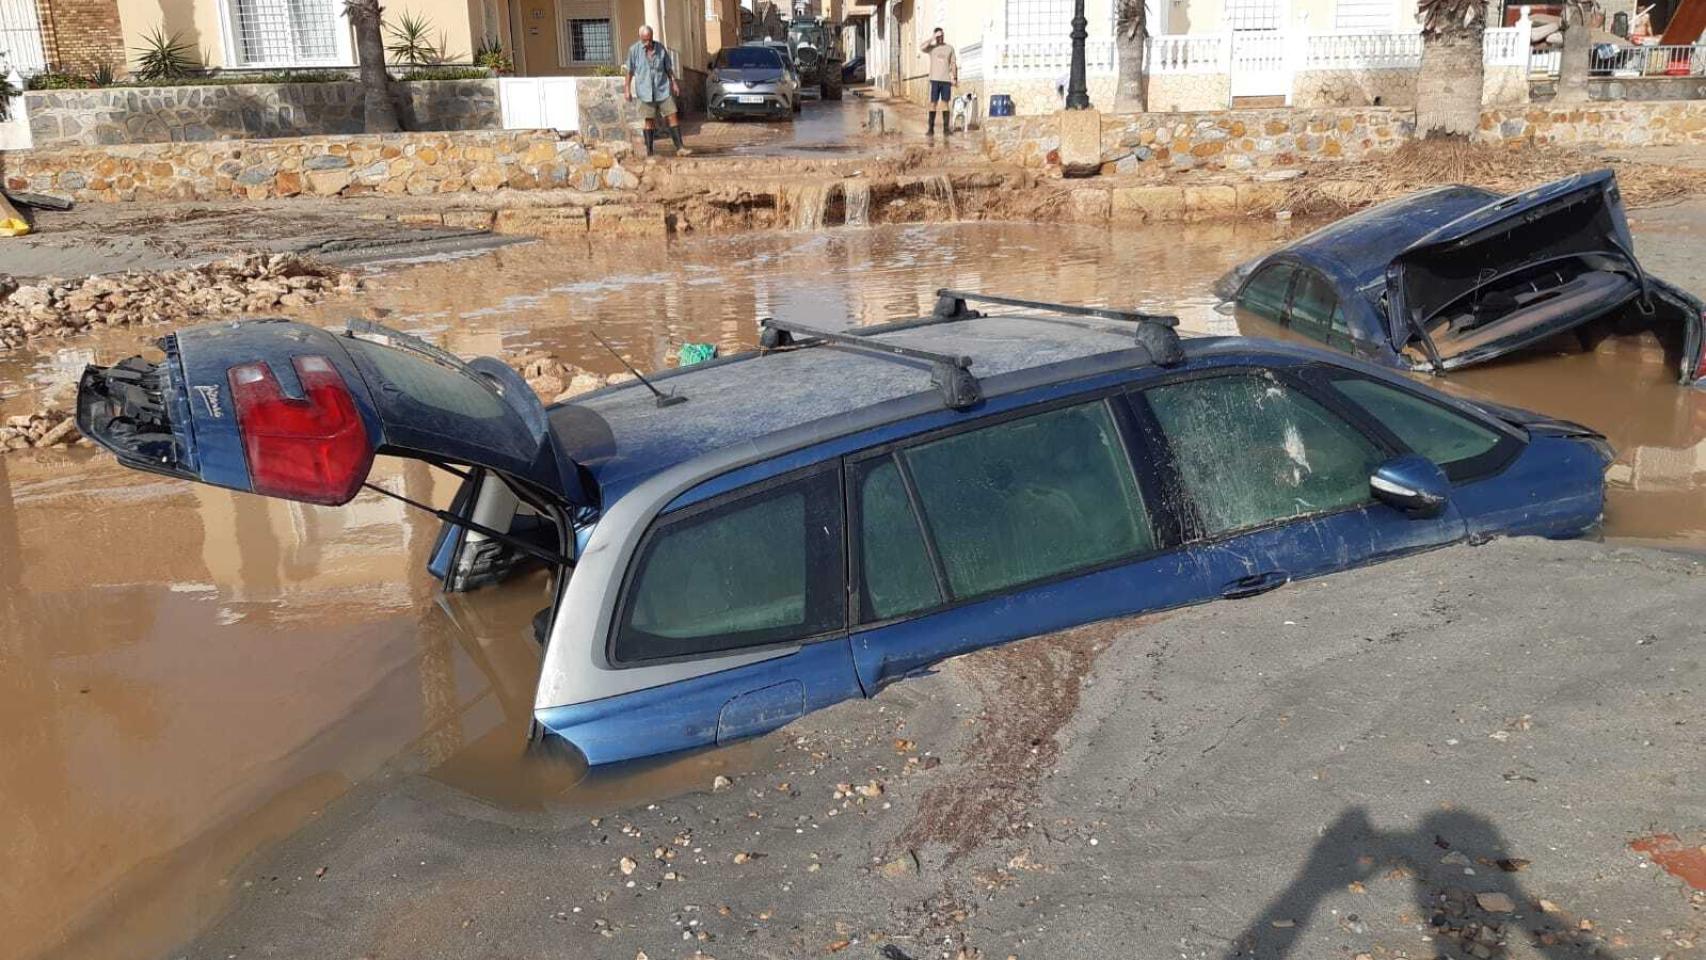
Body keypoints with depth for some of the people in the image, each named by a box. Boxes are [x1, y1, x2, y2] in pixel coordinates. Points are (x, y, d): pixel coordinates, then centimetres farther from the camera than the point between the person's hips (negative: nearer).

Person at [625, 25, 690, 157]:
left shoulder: (660, 48, 4)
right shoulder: (634, 50, -1)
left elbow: (668, 67, 13)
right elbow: (630, 71, 4)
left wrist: (674, 82, 6)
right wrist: (628, 90, 2)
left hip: (663, 90, 2)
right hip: (646, 92, -2)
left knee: (673, 116, -5)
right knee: (649, 120, 2)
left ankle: (679, 148, -4)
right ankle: (649, 151, 9)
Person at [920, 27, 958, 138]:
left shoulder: (950, 48, 10)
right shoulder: (931, 48, 7)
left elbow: (953, 64, 9)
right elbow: (922, 48, -16)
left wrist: (955, 77, 0)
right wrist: (932, 38, -15)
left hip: (946, 80, 1)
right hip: (935, 80, -1)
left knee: (945, 103, -1)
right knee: (933, 103, -3)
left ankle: (945, 129, 0)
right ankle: (931, 129, -2)